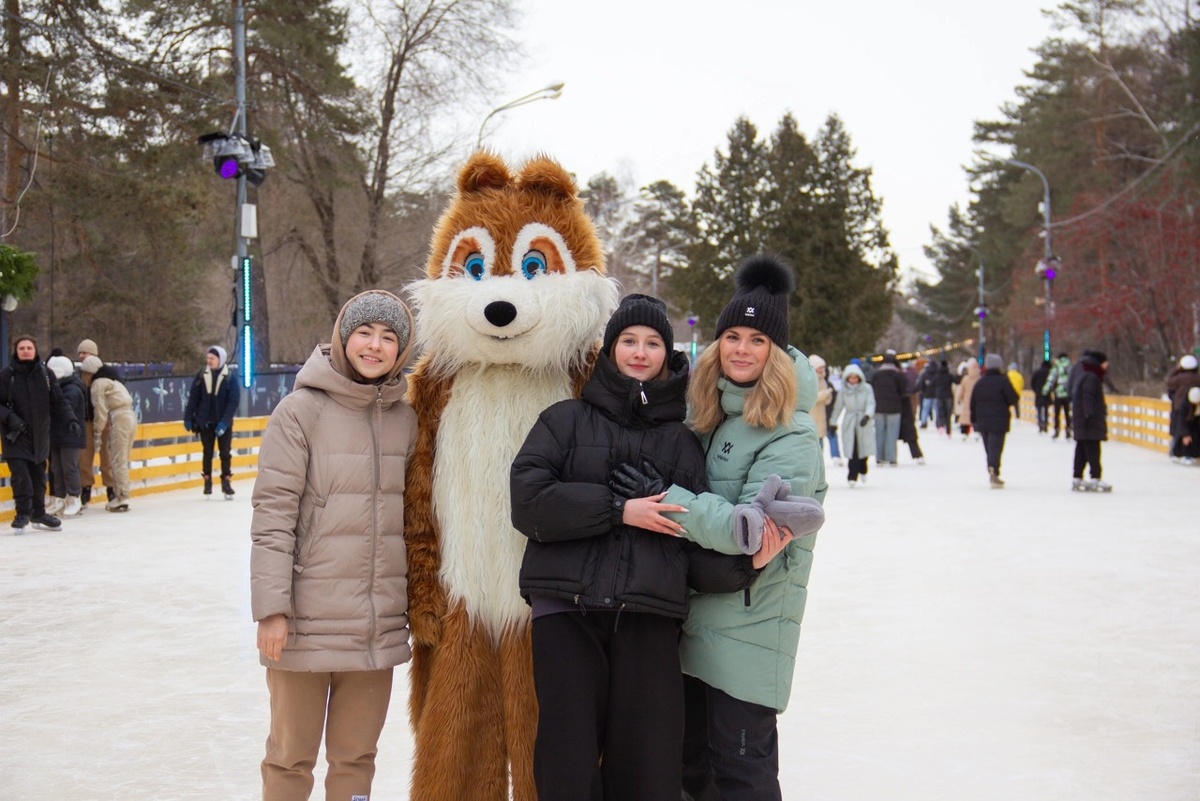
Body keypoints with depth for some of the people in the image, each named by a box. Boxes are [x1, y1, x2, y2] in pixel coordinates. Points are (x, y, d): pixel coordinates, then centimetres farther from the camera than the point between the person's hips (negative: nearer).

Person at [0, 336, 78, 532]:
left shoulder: (45, 373, 2)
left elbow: (58, 401, 4)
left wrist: (70, 418, -10)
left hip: (40, 435, 3)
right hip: (16, 435, -3)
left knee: (39, 475, 12)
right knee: (20, 475, -11)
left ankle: (38, 513, 28)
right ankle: (22, 514, 5)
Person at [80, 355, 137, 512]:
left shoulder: (98, 384, -3)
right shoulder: (110, 380, 24)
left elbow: (100, 410, -7)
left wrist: (97, 434, -1)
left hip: (119, 418, -9)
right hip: (130, 416, 9)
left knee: (118, 461, -6)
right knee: (121, 460, 13)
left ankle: (122, 499, -6)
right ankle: (118, 496, 16)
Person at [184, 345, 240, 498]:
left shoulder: (230, 379, -10)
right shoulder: (201, 376, -3)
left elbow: (233, 403, -12)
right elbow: (193, 399, 2)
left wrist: (224, 422, -20)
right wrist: (188, 418, -1)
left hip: (223, 423, -1)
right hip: (205, 422, 2)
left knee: (225, 453, 4)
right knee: (207, 452, 10)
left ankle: (226, 482, 14)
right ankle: (207, 481, 20)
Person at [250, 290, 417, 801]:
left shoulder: (405, 417, 6)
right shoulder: (301, 410, -7)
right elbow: (272, 513, -9)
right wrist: (271, 609, -13)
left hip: (378, 623, 4)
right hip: (308, 619, -4)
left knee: (356, 757, 14)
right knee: (291, 757, 8)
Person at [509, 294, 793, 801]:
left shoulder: (682, 441, 17)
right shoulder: (566, 420, 12)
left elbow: (699, 548, 10)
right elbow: (528, 500, -3)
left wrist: (747, 562, -9)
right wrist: (619, 509, -7)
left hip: (649, 620, 2)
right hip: (566, 611, -1)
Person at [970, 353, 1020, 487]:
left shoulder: (980, 383, 10)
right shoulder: (1003, 381, -8)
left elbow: (973, 403, 11)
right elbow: (1014, 398, -11)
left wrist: (974, 421, 17)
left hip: (982, 421, 5)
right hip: (999, 422, -5)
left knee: (989, 448, 14)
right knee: (996, 447, -10)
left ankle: (993, 475, 19)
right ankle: (993, 472, -28)